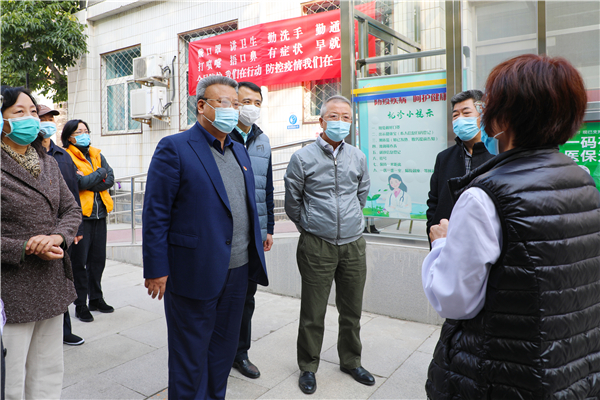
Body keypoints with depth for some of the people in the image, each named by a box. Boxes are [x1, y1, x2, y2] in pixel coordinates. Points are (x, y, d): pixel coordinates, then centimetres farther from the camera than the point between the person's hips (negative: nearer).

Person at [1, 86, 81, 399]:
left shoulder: (48, 164, 11)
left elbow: (72, 209, 10)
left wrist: (57, 237, -9)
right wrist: (25, 248, -18)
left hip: (52, 285, 6)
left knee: (48, 373, 18)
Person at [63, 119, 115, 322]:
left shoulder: (97, 154, 14)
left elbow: (110, 180, 1)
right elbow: (77, 183, -18)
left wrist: (87, 181, -12)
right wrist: (100, 173, -6)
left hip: (99, 214, 6)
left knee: (98, 259, 13)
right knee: (79, 262, 2)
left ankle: (96, 299, 26)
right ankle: (80, 305, 13)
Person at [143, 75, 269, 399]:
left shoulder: (240, 151, 12)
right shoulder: (174, 148, -9)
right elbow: (155, 213, -11)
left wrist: (255, 259, 13)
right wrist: (156, 269, -13)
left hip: (237, 272, 7)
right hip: (194, 273, -6)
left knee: (224, 351, 22)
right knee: (190, 360, 12)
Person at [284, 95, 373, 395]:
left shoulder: (358, 157, 6)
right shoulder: (303, 158, -5)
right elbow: (292, 203, 4)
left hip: (353, 243, 4)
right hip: (317, 245, -3)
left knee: (352, 309, 15)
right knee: (313, 312, 6)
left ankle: (351, 361, 36)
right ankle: (308, 367, 27)